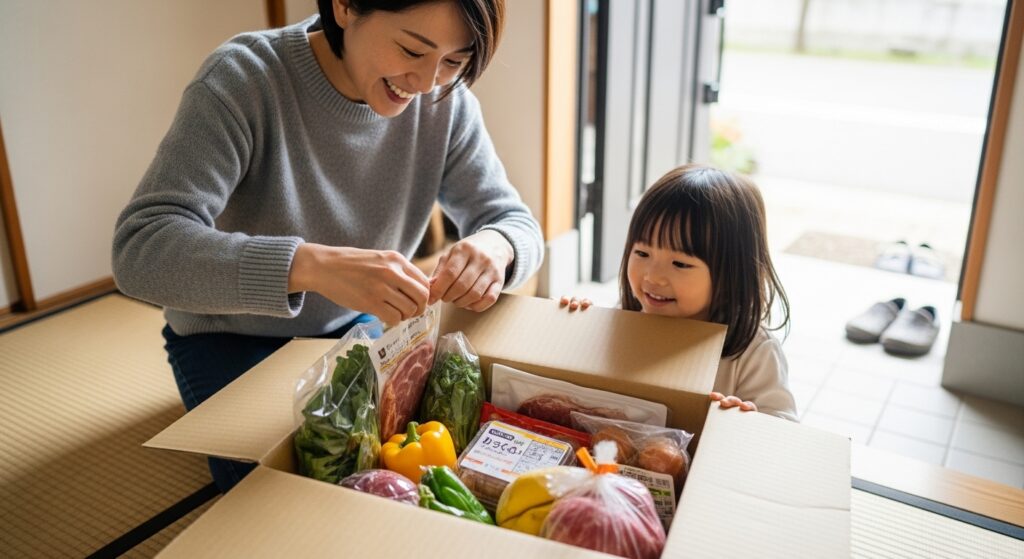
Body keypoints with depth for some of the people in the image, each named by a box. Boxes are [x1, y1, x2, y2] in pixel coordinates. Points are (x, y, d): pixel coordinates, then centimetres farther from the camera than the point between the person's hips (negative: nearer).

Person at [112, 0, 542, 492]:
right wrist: (313, 265, -53)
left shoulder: (445, 100, -15)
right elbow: (140, 248, -35)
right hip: (232, 335, -3)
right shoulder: (244, 81, -27)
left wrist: (494, 247, -36)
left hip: (356, 324, 4)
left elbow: (514, 221, -10)